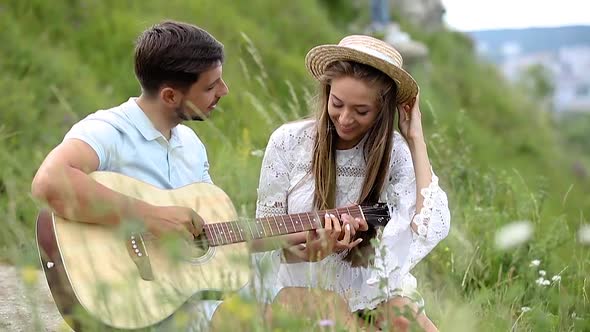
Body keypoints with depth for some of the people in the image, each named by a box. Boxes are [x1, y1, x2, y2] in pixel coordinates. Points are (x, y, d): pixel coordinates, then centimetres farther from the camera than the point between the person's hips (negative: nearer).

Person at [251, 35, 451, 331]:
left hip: (373, 288, 2)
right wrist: (311, 240, -24)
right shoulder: (289, 141, -7)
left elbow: (433, 228, -18)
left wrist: (416, 139, -11)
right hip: (304, 285, -1)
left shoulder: (395, 152, -3)